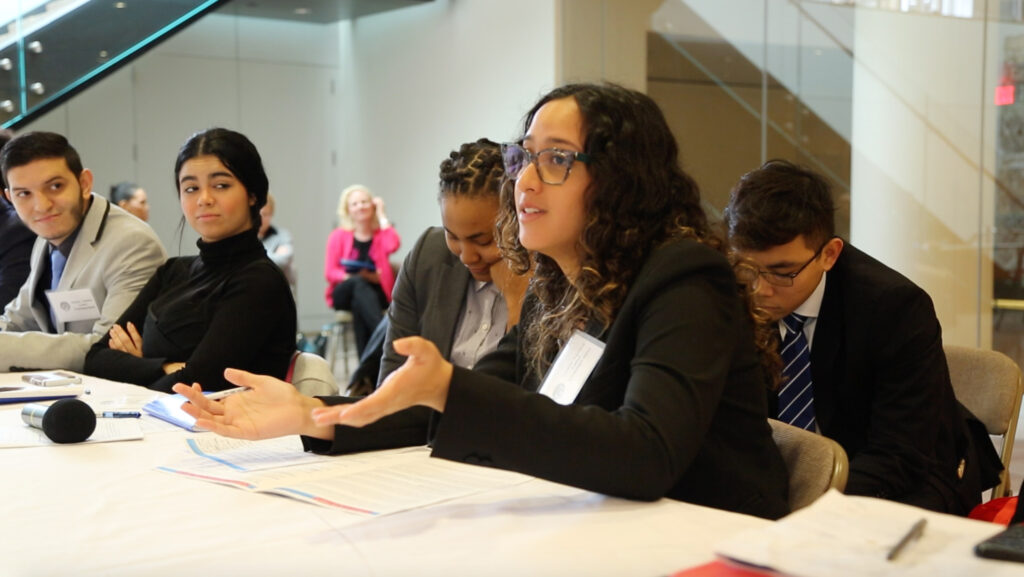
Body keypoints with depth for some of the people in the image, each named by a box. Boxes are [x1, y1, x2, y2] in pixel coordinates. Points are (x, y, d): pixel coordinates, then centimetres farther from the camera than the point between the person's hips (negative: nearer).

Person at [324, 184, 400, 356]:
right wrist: (354, 277, -16)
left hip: (374, 294, 0)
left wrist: (381, 214, -4)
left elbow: (393, 245, -18)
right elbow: (330, 272, 1)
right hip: (344, 294, 0)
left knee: (358, 306, -36)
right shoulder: (339, 236, 7)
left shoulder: (381, 233, 8)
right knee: (359, 284, -36)